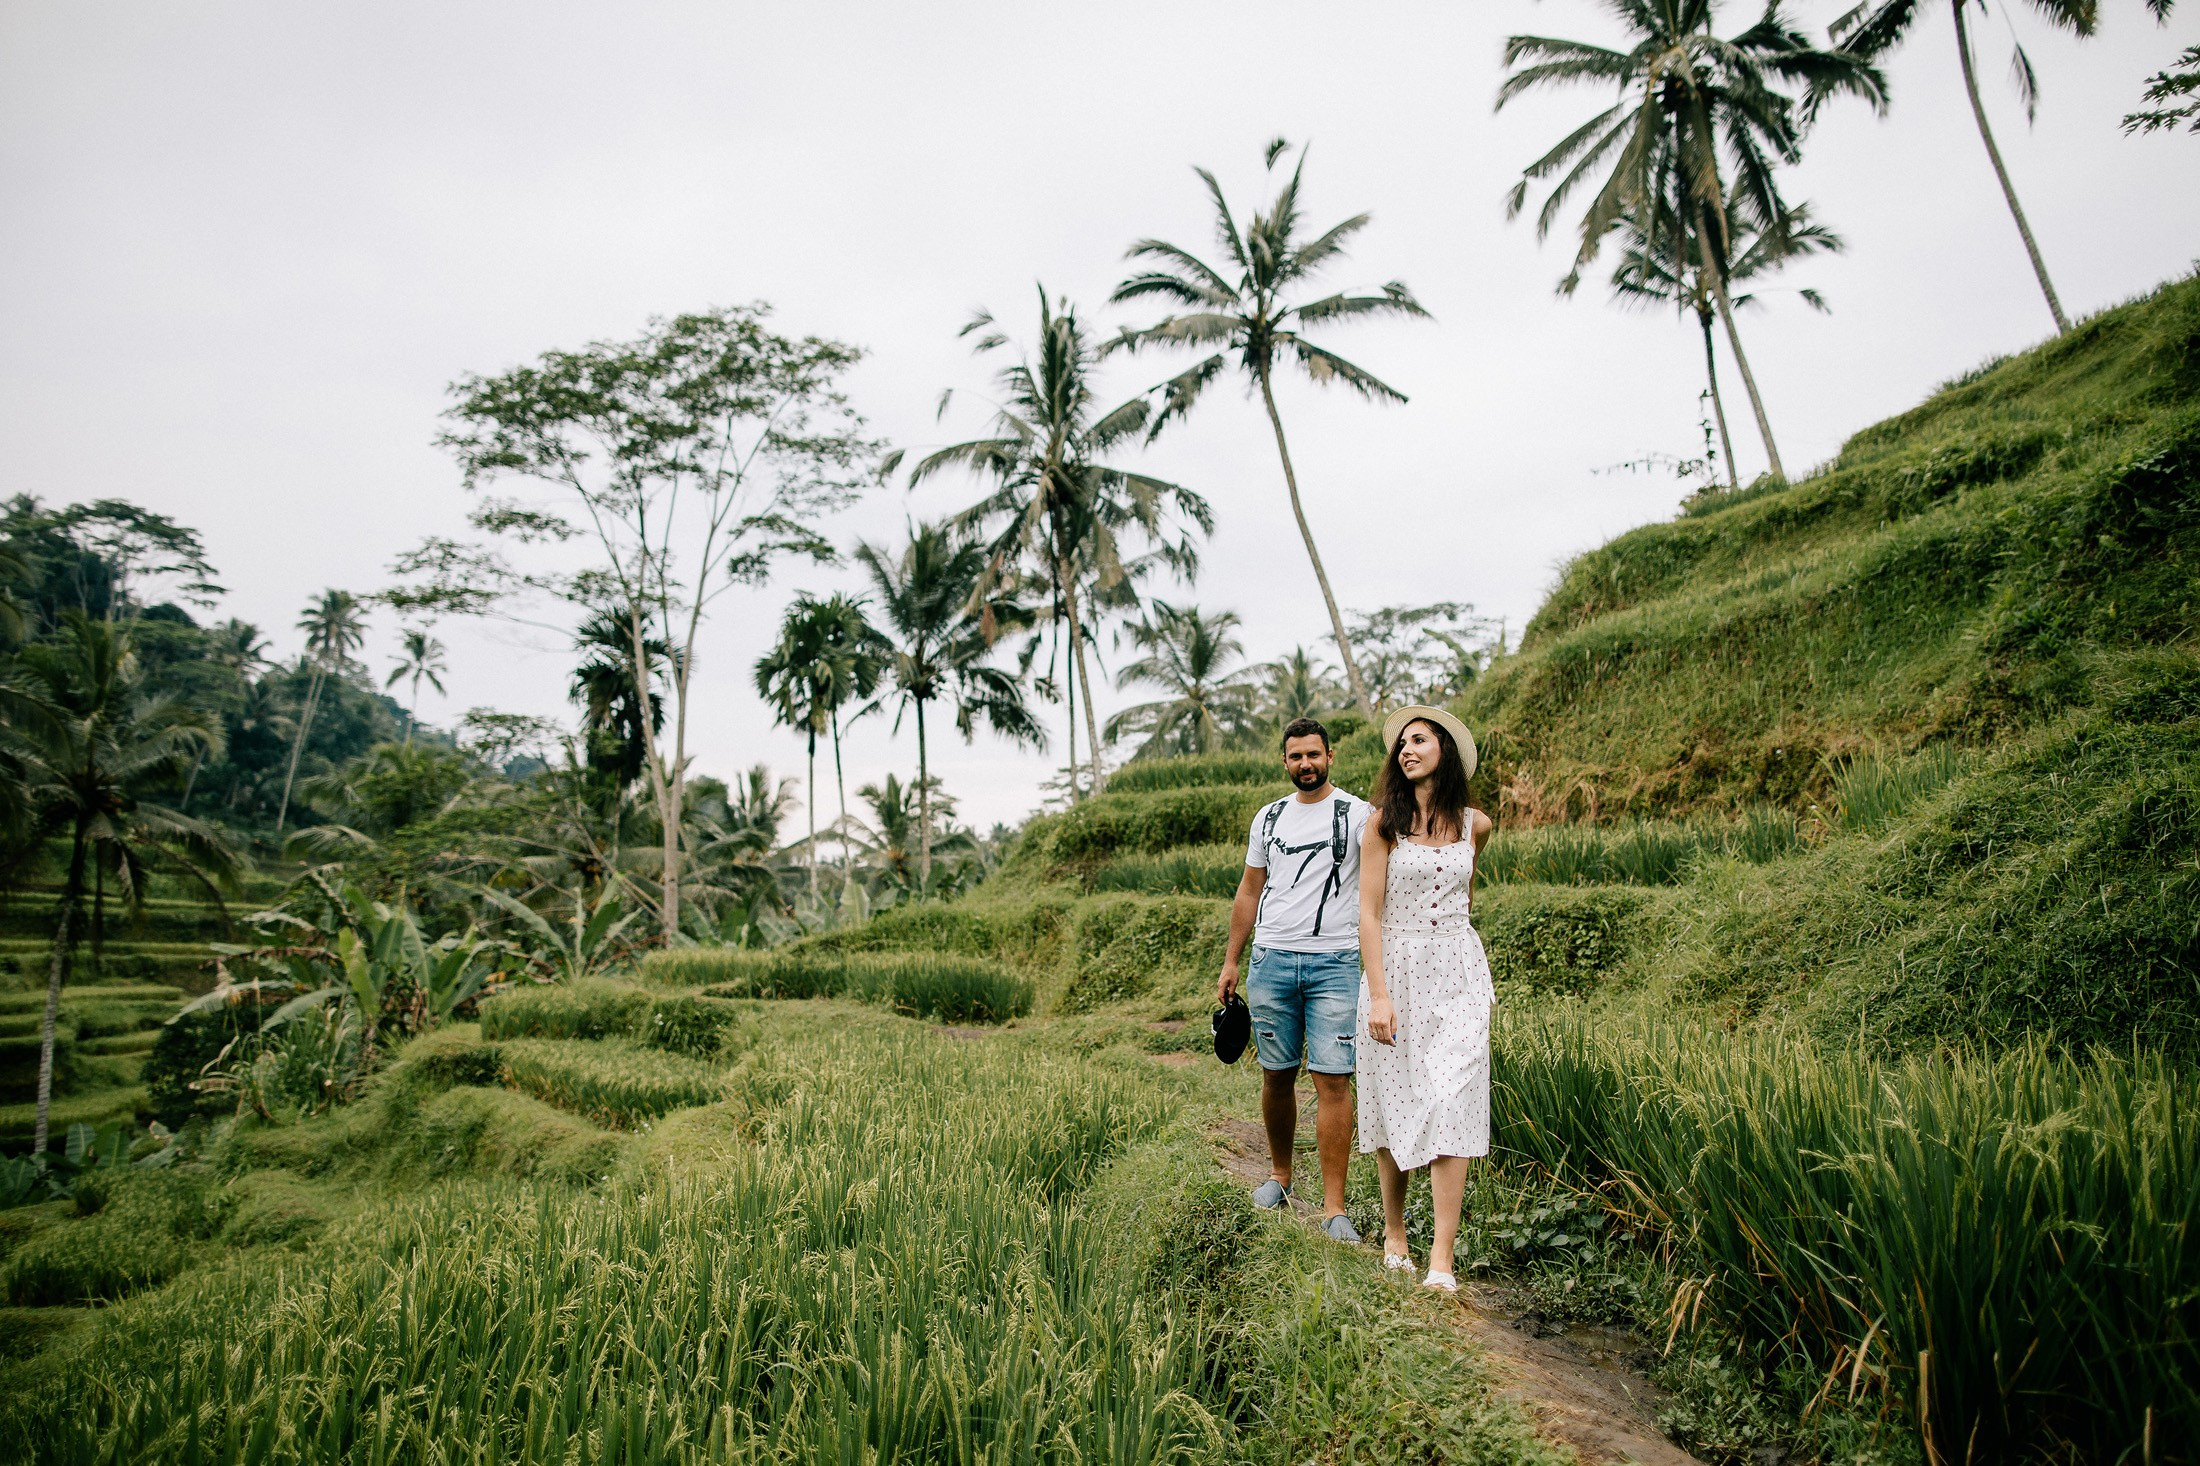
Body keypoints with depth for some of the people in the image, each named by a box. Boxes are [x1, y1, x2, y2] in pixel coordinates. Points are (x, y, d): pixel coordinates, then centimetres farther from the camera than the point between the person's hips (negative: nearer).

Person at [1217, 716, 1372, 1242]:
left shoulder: (1357, 814, 0)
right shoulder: (1269, 818, 13)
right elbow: (1249, 891, 17)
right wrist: (1231, 961, 15)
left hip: (1335, 963, -3)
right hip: (1272, 961, 4)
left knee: (1332, 1080, -6)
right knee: (1277, 1076, 10)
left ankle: (1334, 1208, 1)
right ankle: (1280, 1174, 31)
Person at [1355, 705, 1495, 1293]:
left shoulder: (1474, 825, 6)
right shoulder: (1384, 823, -3)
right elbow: (1369, 913, -8)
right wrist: (1379, 995, -14)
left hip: (1458, 975, 2)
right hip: (1396, 972, -2)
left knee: (1451, 1106, -6)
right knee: (1394, 1104, 6)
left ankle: (1442, 1259, -1)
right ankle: (1394, 1234, 25)